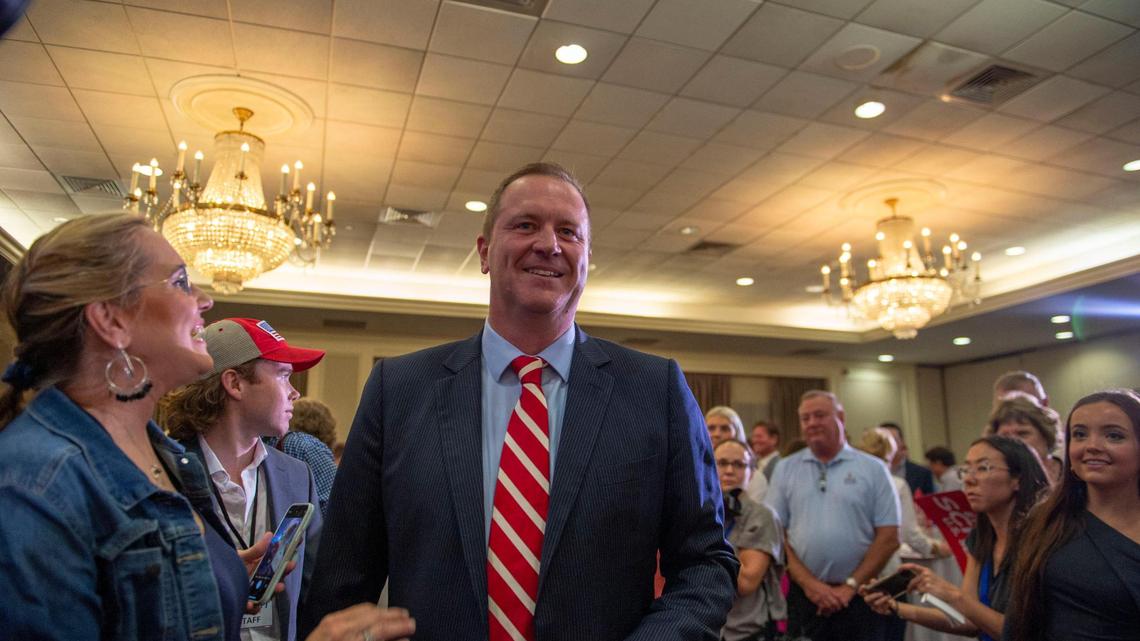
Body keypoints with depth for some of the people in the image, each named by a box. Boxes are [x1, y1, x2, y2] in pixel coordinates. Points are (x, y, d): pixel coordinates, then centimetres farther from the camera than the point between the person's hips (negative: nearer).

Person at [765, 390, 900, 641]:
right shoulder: (785, 470, 6)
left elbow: (889, 538, -1)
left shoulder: (873, 469, 3)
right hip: (803, 595, 1)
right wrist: (809, 583, -8)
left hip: (858, 597, -1)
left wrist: (851, 586, -7)